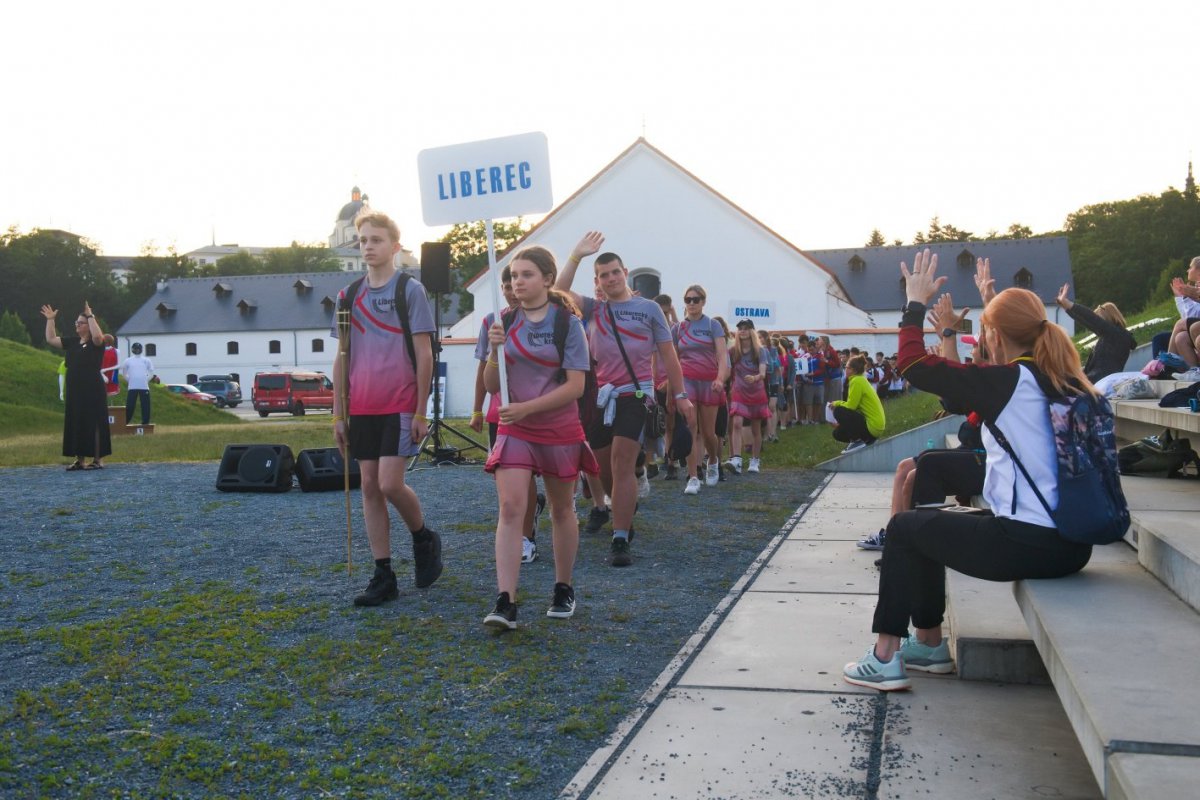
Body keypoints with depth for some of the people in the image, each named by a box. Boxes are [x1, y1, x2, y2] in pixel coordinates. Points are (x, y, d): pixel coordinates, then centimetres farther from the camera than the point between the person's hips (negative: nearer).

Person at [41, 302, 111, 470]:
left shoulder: (96, 343, -7)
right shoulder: (72, 342, 13)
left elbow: (98, 336, -30)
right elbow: (51, 339, 16)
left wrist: (90, 316, -25)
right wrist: (50, 320, 10)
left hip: (92, 390, -7)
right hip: (74, 390, 7)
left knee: (93, 424, -5)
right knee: (75, 424, 8)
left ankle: (98, 460, 0)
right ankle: (79, 459, 15)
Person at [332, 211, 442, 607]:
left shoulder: (410, 290, -4)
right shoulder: (348, 296, 10)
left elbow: (424, 354, -6)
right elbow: (342, 358, 13)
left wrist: (421, 411, -10)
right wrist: (339, 414, 9)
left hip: (400, 406, -5)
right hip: (362, 410, 5)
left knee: (390, 484, -12)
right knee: (369, 487, 5)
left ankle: (424, 539, 17)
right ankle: (383, 576, 12)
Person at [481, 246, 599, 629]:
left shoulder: (568, 323, -7)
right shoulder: (505, 322, 2)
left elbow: (575, 386, -14)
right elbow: (492, 386, 3)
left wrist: (526, 408, -22)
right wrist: (494, 351, -16)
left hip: (560, 430, -2)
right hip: (514, 430, 2)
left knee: (561, 510, 12)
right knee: (510, 508, -13)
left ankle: (563, 589, 29)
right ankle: (505, 602, -16)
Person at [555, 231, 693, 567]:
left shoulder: (648, 308, 5)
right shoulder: (593, 309, 12)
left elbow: (668, 353, 7)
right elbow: (559, 292, -2)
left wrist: (680, 395, 4)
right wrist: (577, 255, -5)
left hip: (635, 393, -4)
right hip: (600, 395, 4)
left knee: (622, 464, -16)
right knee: (601, 466, 10)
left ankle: (620, 541, -15)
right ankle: (625, 513, 38)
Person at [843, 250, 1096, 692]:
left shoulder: (1008, 380, -13)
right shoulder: (1071, 382, 8)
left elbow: (914, 364, -10)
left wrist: (916, 303, 3)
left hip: (1026, 543, -8)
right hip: (1072, 543, 8)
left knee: (904, 527, 13)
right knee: (929, 524, 25)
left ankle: (886, 657, 12)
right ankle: (930, 644, 34)